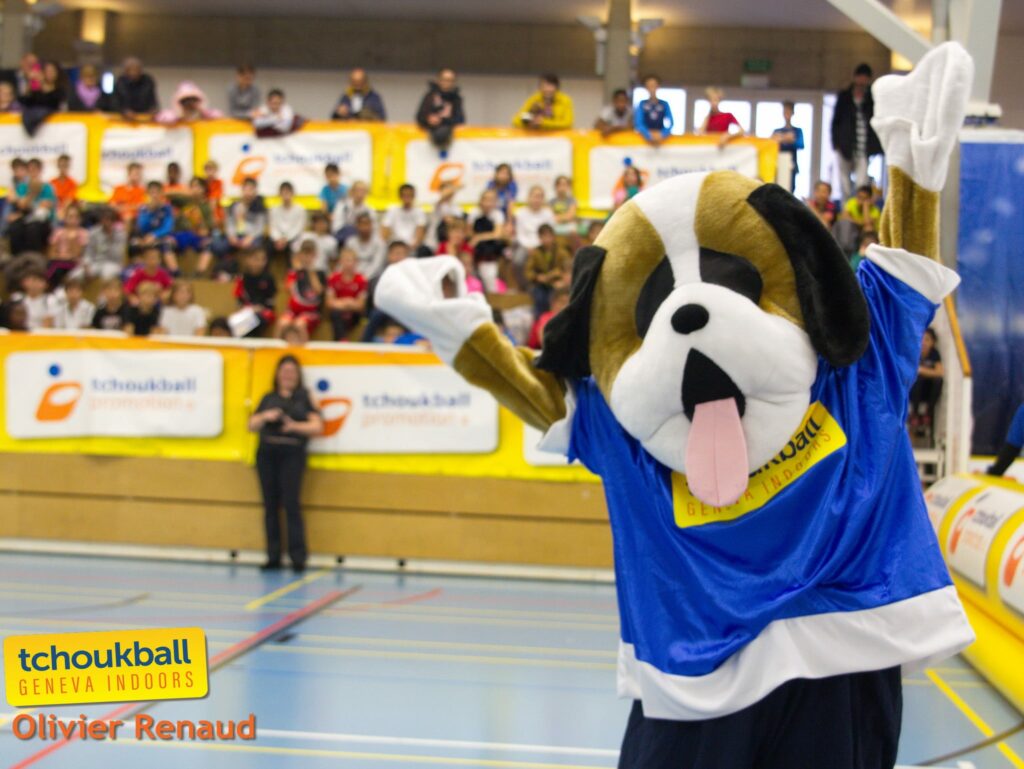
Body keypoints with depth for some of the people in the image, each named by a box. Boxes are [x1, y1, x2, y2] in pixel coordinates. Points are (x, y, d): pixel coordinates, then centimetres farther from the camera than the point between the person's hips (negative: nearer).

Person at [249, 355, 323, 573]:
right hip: (267, 452, 4)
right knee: (270, 504, 3)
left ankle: (298, 557, -9)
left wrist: (295, 426, -14)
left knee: (291, 503, -11)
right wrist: (265, 416, -4)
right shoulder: (269, 398, 17)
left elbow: (317, 426, 0)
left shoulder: (304, 398, 8)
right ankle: (273, 557, 7)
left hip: (292, 454, -4)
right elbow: (252, 425, 15)